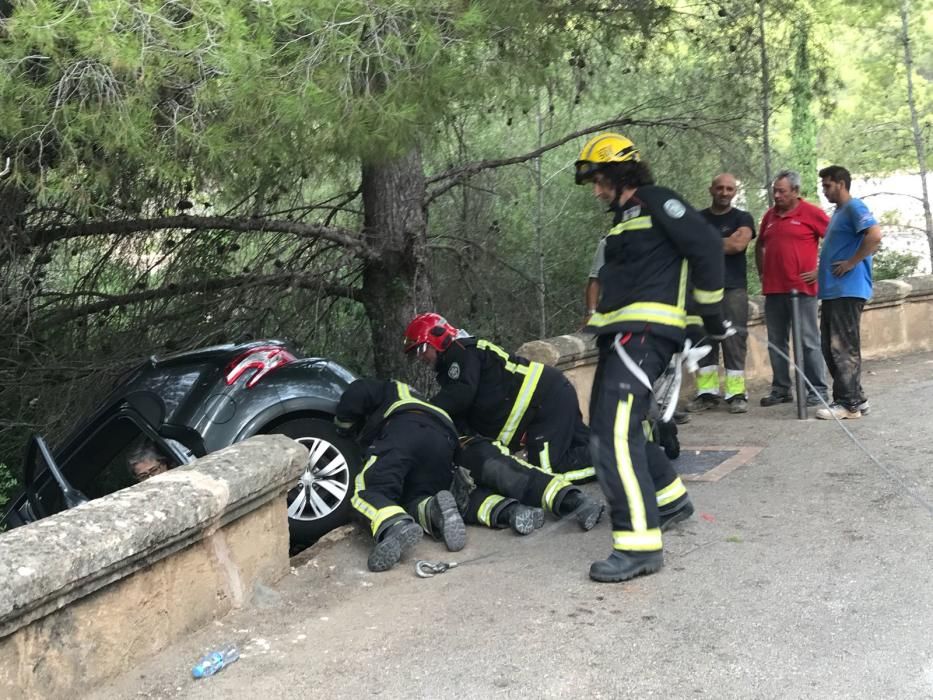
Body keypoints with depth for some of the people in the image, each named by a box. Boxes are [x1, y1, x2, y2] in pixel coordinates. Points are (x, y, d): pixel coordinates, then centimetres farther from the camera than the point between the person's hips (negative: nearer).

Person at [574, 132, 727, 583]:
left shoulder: (657, 202, -6)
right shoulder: (623, 217, 22)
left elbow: (707, 246, -13)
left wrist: (711, 314, -8)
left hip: (646, 331, -10)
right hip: (622, 333, 10)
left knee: (616, 434, -19)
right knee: (609, 426, 17)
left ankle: (640, 544, -19)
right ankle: (670, 499, 34)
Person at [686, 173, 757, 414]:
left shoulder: (742, 218, 8)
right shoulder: (697, 219, 15)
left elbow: (739, 244, -10)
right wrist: (726, 242, -2)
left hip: (733, 288, -2)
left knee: (734, 340, -6)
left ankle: (736, 393, -3)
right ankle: (707, 392, 3)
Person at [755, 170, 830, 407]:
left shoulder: (810, 213, -4)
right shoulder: (770, 215, 13)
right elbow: (760, 245, 27)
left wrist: (821, 270, -7)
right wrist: (762, 271, 18)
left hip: (801, 287, -6)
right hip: (773, 289, 6)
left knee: (808, 342, -3)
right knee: (776, 342, 10)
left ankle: (818, 390, 3)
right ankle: (780, 389, 19)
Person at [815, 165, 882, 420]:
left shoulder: (854, 207, -9)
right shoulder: (838, 212, 21)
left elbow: (875, 236, -24)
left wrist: (851, 263, -18)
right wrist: (823, 272, 16)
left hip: (848, 290, -10)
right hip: (832, 290, 10)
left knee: (843, 348, -7)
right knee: (830, 348, 10)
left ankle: (849, 403, -2)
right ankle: (855, 397, 17)